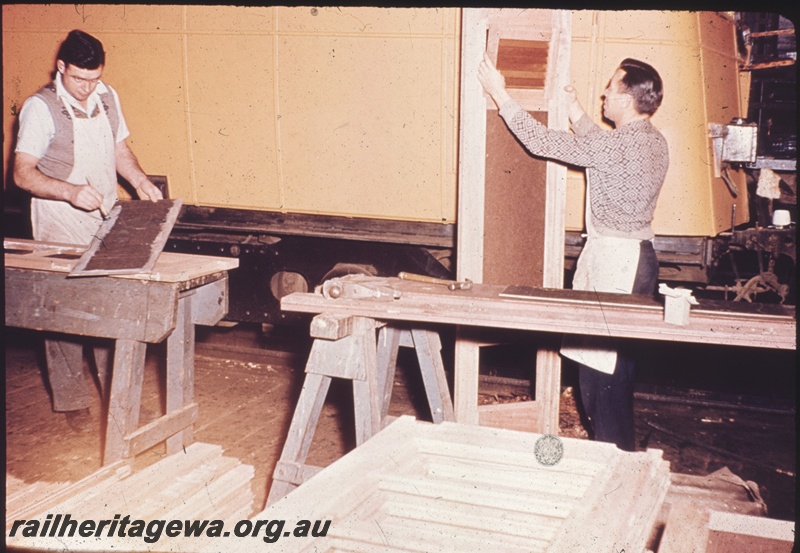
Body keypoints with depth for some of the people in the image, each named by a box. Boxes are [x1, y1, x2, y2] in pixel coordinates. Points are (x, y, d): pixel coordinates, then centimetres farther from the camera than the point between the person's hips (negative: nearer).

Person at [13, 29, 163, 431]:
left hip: (105, 218, 5)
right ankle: (71, 399, 13)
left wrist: (140, 181, 1)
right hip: (60, 223, -5)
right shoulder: (40, 108, -12)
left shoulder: (107, 97, 6)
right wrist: (71, 191, -29)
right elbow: (23, 173, -16)